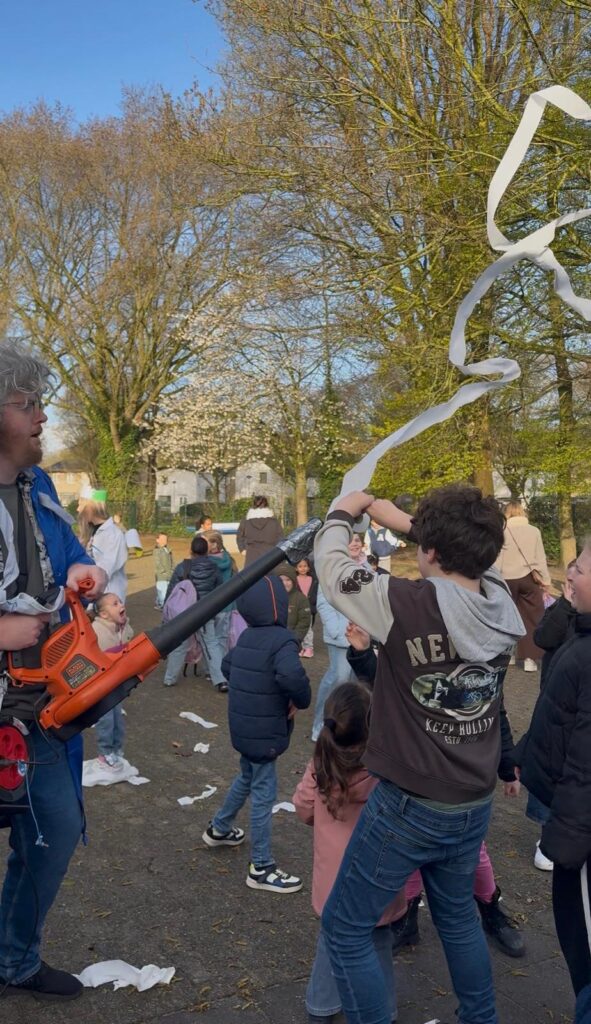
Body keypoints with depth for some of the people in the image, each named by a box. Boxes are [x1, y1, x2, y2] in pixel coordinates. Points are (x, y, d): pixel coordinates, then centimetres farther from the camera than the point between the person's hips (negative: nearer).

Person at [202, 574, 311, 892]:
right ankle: (261, 868, 11)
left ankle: (219, 828, 46)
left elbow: (227, 666, 20)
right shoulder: (281, 639, -22)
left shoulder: (246, 636, 6)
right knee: (263, 793, 1)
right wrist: (301, 700, -19)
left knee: (247, 778, 29)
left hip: (244, 725, 9)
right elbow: (292, 676, -38)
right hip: (265, 731, -9)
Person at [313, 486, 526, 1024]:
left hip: (410, 806, -7)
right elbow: (470, 555, 14)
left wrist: (343, 513, 8)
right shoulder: (501, 601, -8)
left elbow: (332, 565, -10)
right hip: (475, 804, 7)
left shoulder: (407, 603, -25)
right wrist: (406, 523, 16)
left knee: (346, 929, 12)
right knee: (457, 914, 29)